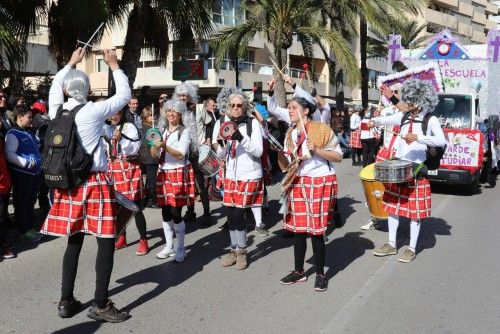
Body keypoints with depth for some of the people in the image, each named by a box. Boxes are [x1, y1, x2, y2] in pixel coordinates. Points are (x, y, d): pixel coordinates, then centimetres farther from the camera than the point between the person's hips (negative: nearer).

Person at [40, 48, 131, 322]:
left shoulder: (56, 111, 4)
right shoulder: (93, 111, -10)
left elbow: (55, 86, 26)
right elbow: (124, 95, 3)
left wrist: (71, 63, 36)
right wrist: (114, 65, 14)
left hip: (68, 183, 6)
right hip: (94, 183, -6)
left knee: (74, 241, 15)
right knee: (106, 241, 1)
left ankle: (66, 301, 21)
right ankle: (100, 305, 3)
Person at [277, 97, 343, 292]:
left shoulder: (321, 129, -5)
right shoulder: (290, 134, 11)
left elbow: (338, 156, -6)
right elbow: (285, 166, 9)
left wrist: (316, 150, -19)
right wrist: (279, 151, -11)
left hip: (320, 183, -5)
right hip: (298, 184, 5)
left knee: (316, 230, -2)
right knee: (297, 229, 8)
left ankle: (320, 274, 12)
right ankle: (299, 271, 22)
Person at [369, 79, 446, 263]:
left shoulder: (431, 120, -8)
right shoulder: (404, 117, 7)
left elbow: (441, 141, -21)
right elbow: (387, 119, 1)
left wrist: (418, 137, -30)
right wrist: (374, 121, -20)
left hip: (416, 170, -5)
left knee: (415, 210, 2)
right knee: (393, 205, 11)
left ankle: (412, 248, 14)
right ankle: (391, 244, 23)